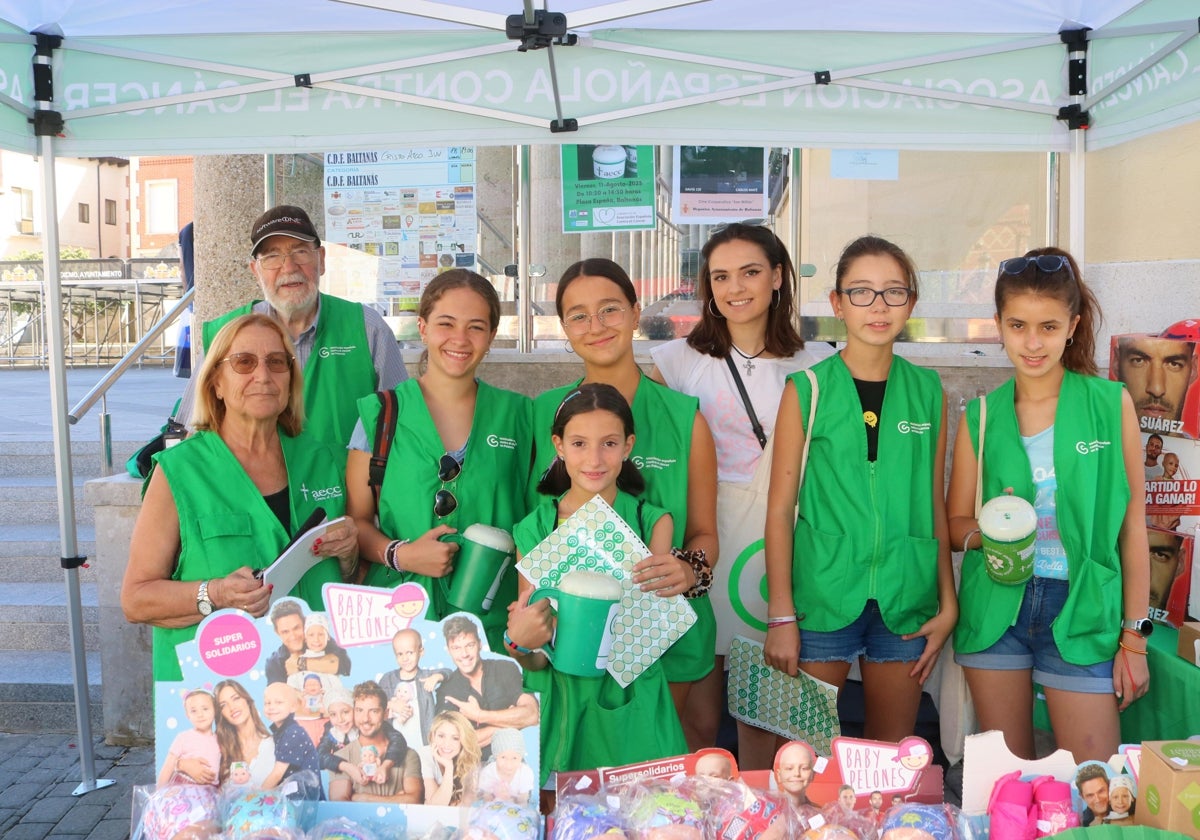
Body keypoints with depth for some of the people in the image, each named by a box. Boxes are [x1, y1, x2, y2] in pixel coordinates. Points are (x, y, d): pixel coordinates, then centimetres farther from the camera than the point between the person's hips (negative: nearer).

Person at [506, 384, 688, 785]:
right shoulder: (535, 529, -1)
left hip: (630, 706, 0)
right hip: (556, 702, 0)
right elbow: (536, 660, 0)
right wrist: (519, 644, -24)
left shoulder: (653, 522, 0)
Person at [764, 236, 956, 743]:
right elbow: (780, 509, -2)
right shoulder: (806, 391, -2)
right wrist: (781, 616, -6)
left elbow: (936, 504, 10)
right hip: (823, 593, -2)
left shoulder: (928, 392, 6)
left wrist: (948, 604, 6)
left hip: (905, 600, 3)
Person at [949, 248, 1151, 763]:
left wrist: (1134, 638, -2)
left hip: (1081, 609, -1)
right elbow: (955, 523, 9)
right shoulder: (981, 416, 4)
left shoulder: (1111, 404, -1)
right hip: (995, 608, 2)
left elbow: (1133, 525, 0)